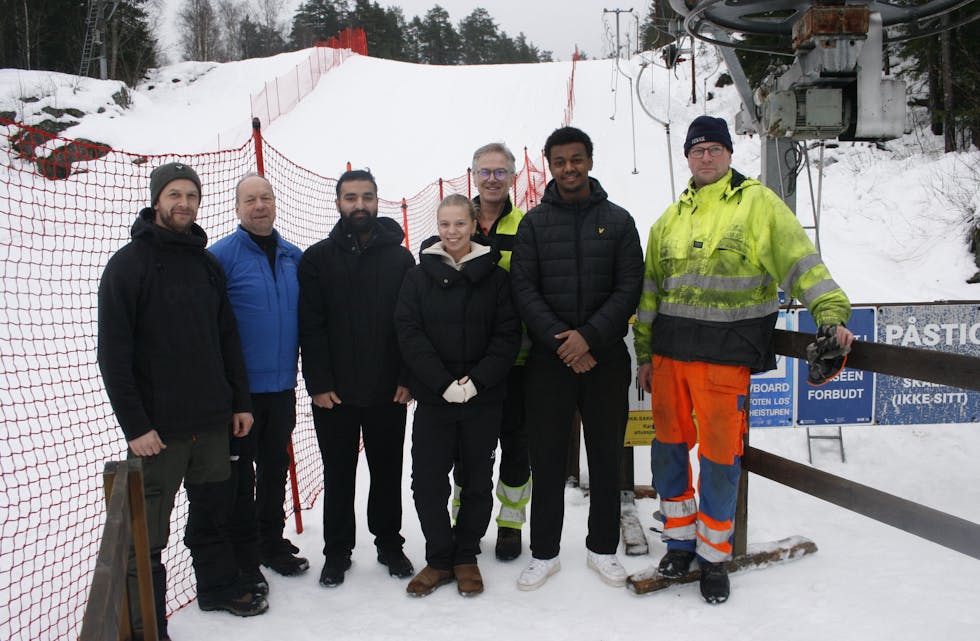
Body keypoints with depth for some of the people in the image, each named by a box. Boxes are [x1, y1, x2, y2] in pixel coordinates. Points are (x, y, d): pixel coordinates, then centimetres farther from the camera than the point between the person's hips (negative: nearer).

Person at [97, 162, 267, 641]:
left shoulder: (207, 264, 11)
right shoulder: (129, 263, -7)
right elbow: (113, 353, -12)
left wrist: (239, 401, 11)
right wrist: (134, 424, -16)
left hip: (211, 421, 6)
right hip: (158, 426, -5)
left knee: (212, 512, 19)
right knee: (149, 533, 2)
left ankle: (218, 586, 38)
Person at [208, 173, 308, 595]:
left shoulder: (294, 258, 7)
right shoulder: (222, 255, -9)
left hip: (281, 385, 5)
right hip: (239, 388, -5)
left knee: (276, 466, 18)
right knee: (239, 473, 4)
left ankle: (272, 543, 34)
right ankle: (243, 557, 18)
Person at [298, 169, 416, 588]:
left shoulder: (400, 258, 4)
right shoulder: (317, 259, 2)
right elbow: (311, 326, -4)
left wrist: (407, 378, -6)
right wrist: (318, 383, -10)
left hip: (388, 391, 1)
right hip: (333, 393, 0)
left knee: (388, 473, 12)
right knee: (338, 475, 11)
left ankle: (390, 545, 28)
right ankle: (337, 552, 24)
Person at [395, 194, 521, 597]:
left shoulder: (494, 276, 1)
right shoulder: (418, 276, 2)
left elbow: (508, 335, -3)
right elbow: (409, 333, -5)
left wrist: (476, 381, -15)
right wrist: (443, 383, -16)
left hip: (484, 398, 0)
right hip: (433, 398, 0)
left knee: (477, 481, 9)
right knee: (427, 481, 0)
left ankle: (466, 557, 26)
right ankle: (439, 559, 19)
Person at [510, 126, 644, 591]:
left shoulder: (618, 221, 5)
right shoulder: (534, 223, 5)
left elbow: (630, 287, -1)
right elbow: (523, 289, -2)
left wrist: (589, 335, -14)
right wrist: (561, 343, -13)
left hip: (606, 358, 1)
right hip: (548, 360, 0)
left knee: (606, 457, 9)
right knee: (547, 458, 6)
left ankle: (602, 548, 25)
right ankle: (544, 553, 19)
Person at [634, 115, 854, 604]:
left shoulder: (758, 203, 1)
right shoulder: (671, 219, 14)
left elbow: (801, 261, -6)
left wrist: (831, 315, -19)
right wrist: (644, 353, 16)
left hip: (726, 355, -4)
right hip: (670, 352, 4)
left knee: (719, 454, 1)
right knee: (669, 446, 10)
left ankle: (714, 555, 19)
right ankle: (681, 540, 29)